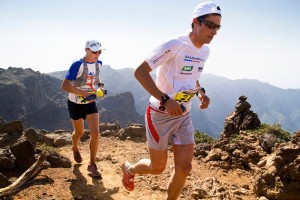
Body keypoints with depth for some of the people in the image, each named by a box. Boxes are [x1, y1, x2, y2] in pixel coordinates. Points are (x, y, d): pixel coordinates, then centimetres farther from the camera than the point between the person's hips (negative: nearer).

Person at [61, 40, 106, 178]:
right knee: (79, 132, 14)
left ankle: (92, 164, 5)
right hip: (75, 104, -3)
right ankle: (75, 149, 51)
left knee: (95, 133, -11)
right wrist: (83, 93, -33)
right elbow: (64, 85, -25)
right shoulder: (77, 65, -22)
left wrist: (99, 84, -1)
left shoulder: (98, 64, -4)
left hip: (90, 104, 4)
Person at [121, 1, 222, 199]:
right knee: (158, 168, 7)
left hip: (184, 116, 7)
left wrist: (201, 92, 1)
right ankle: (129, 168, 39)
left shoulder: (205, 51, 5)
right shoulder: (174, 45, -20)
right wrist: (165, 100, -29)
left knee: (184, 167, 3)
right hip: (160, 115, -6)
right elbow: (140, 72, -21)